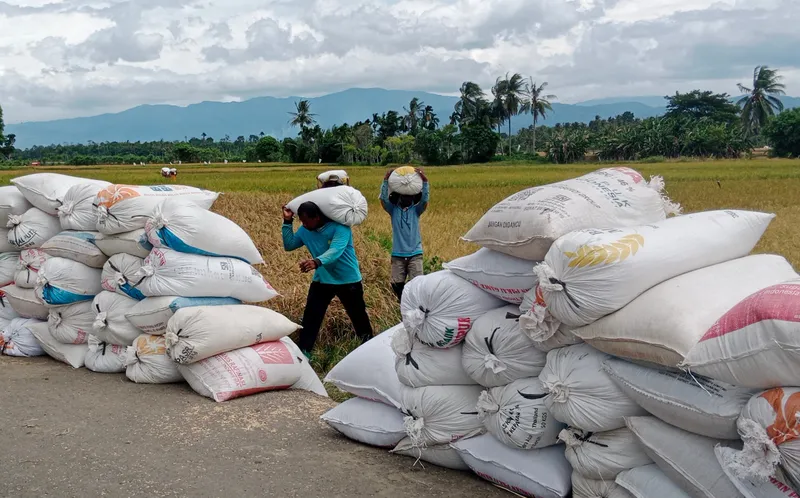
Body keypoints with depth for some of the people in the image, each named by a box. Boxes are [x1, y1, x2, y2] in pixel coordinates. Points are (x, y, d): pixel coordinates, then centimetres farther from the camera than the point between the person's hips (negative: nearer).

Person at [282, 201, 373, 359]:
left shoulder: (340, 227, -25)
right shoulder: (305, 230, -6)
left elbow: (336, 250, -38)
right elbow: (289, 245, 1)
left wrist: (317, 261, -57)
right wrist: (287, 222, -12)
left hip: (348, 280, -4)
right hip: (322, 280, 4)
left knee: (358, 315, 12)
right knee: (311, 317, -3)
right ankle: (303, 353, 3)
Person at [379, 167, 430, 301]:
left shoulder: (416, 210, 4)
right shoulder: (393, 210, 5)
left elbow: (425, 199, -14)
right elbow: (383, 198, -10)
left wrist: (425, 181, -27)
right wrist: (386, 181, -23)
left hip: (415, 254, -1)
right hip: (397, 254, 1)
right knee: (396, 283, 1)